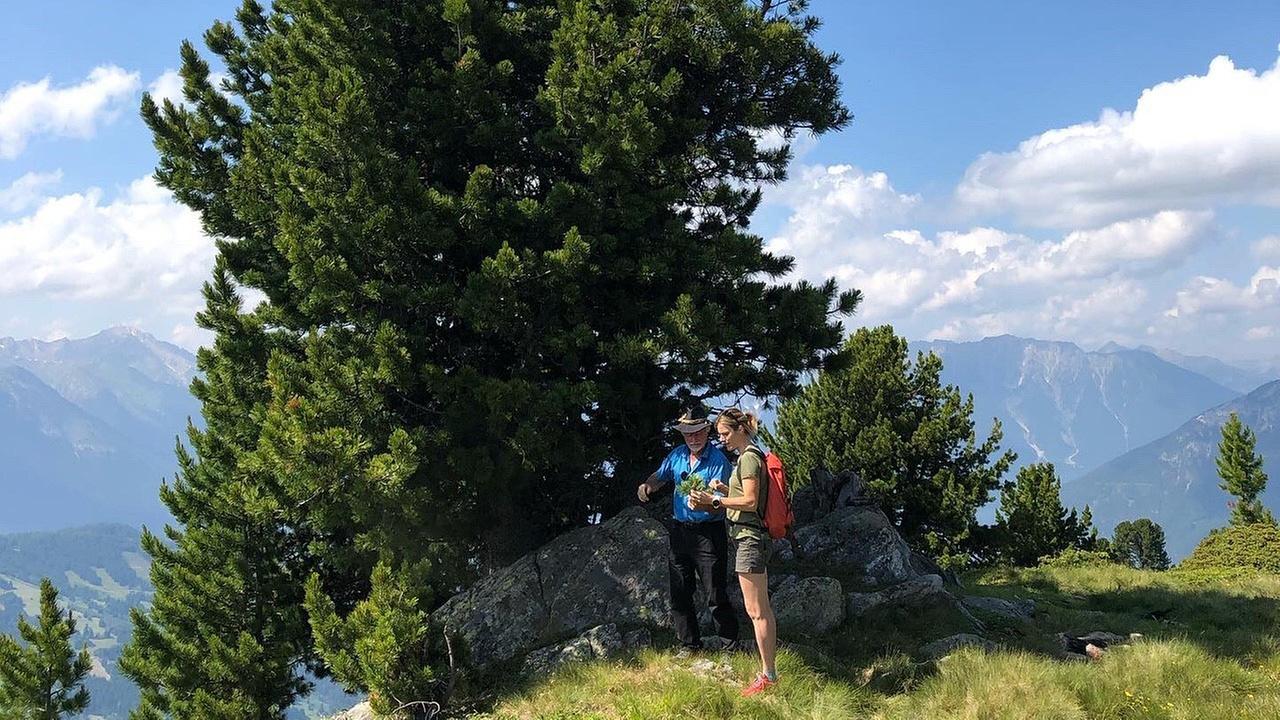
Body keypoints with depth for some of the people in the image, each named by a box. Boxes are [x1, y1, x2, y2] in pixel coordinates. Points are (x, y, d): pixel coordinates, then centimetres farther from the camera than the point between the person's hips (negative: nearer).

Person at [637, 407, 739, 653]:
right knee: (680, 594, 11)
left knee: (716, 596, -6)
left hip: (708, 532, -7)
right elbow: (660, 477, 22)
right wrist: (647, 486, 0)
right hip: (680, 530, 7)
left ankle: (730, 649, 1)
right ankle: (690, 647, 22)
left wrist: (703, 503, -39)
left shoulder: (718, 460, -11)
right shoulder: (677, 455, 8)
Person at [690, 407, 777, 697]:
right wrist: (724, 491, 10)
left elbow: (750, 501, -19)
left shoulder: (748, 458, -13)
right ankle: (770, 671, 17)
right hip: (753, 535, 11)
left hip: (749, 537, -11)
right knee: (763, 609, 12)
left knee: (756, 611, -6)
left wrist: (714, 500, -17)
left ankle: (768, 675, -2)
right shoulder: (752, 455, 17)